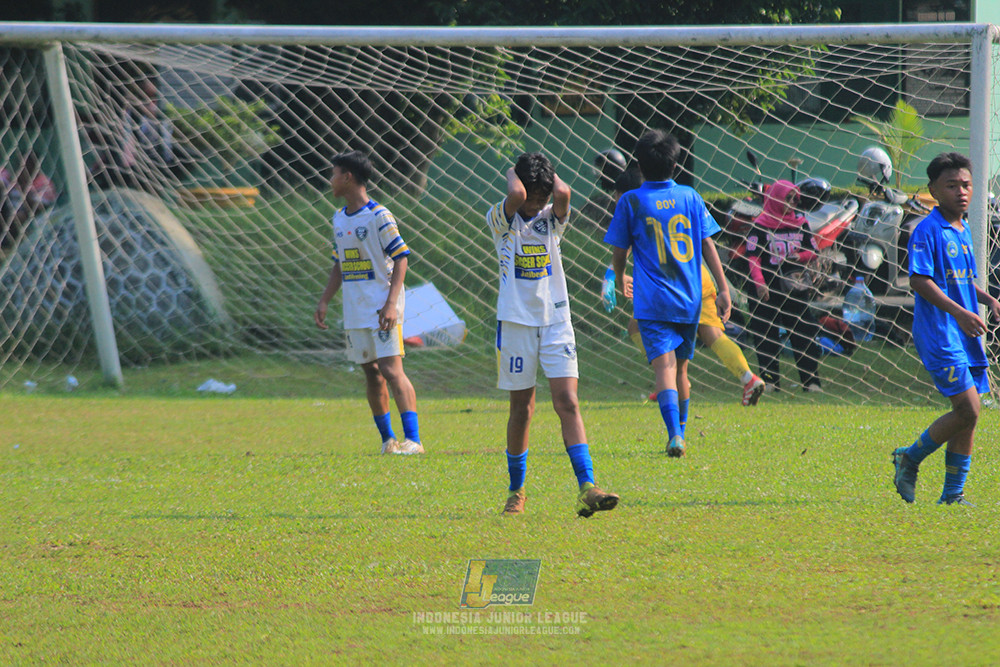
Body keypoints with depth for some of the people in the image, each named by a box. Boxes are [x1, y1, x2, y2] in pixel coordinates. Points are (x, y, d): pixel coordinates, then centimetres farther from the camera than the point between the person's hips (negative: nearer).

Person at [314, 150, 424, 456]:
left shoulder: (378, 216, -10)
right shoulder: (339, 219, 14)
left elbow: (401, 258, -12)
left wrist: (391, 302, -20)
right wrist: (324, 301, 14)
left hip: (381, 307, -8)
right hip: (355, 310, 8)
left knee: (391, 369, -14)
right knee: (371, 372, 9)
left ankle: (413, 439, -17)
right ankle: (388, 440, 15)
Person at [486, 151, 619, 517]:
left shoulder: (552, 219, 6)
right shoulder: (501, 220, -2)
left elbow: (563, 193, -17)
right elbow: (516, 196, -24)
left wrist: (550, 175, 1)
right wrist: (513, 174, -4)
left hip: (555, 320, 1)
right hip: (516, 321, -1)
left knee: (568, 403, -9)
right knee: (522, 408, 6)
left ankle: (587, 489, -18)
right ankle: (516, 491, 20)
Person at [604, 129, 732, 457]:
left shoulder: (631, 202, -3)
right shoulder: (689, 197, 4)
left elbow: (619, 250, 5)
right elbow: (708, 245, 3)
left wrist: (620, 282, 25)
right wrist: (723, 289, 6)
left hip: (652, 302, -3)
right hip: (689, 299, 3)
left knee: (664, 366, -13)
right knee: (681, 368, 18)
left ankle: (675, 434, -31)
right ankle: (679, 431, 28)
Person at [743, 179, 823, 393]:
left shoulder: (800, 223, 10)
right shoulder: (760, 225, -2)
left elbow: (813, 252, 13)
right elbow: (753, 257, -9)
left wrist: (798, 257, -9)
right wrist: (759, 283, -23)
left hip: (795, 286, 3)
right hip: (768, 288, -3)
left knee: (803, 335, 0)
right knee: (766, 336, -2)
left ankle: (811, 380, 3)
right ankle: (770, 379, 6)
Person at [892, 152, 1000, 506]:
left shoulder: (963, 231, 16)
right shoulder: (928, 230, -10)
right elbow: (919, 280, -17)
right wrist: (959, 312, -24)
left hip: (966, 337, 8)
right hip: (939, 335, -8)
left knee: (967, 417, 6)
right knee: (967, 410, -15)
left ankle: (953, 494, 14)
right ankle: (910, 458, 4)